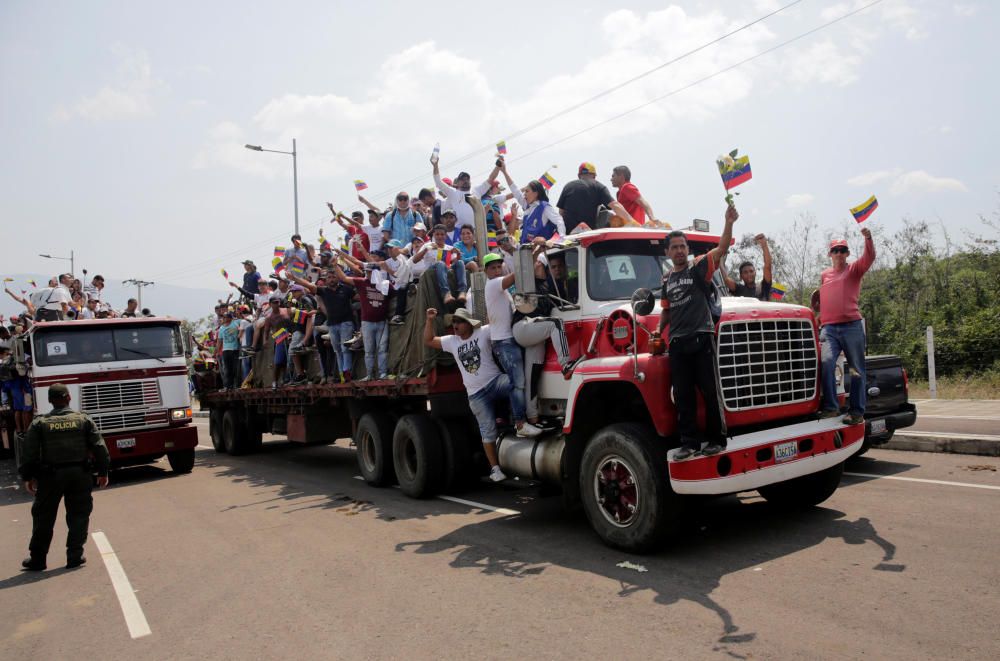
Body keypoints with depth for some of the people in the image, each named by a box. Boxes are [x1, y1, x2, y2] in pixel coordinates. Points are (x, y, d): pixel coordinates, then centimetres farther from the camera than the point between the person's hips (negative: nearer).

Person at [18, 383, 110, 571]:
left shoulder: (39, 423, 0)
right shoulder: (84, 420, 0)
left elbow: (29, 453, -2)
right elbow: (99, 447, -1)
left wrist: (28, 477, 9)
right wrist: (102, 472, 7)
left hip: (50, 476, 0)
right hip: (79, 474, 0)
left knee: (43, 518, 13)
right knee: (78, 516, 10)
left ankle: (37, 559, 19)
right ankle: (75, 557, 10)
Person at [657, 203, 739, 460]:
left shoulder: (698, 267, 3)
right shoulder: (667, 279, 18)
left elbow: (721, 249, -11)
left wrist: (729, 222, -24)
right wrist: (658, 331, 11)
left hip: (702, 337, -5)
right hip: (677, 342, 5)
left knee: (710, 391, -2)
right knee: (683, 395, 5)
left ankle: (716, 439, 8)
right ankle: (689, 442, 11)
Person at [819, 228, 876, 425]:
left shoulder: (854, 269, 8)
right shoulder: (824, 275, 18)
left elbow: (869, 257, -12)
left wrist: (868, 238, -28)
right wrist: (819, 323, 20)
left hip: (852, 326, -2)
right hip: (828, 328, 2)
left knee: (857, 370, 1)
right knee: (826, 363, -18)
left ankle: (857, 411, 7)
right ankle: (830, 407, -14)